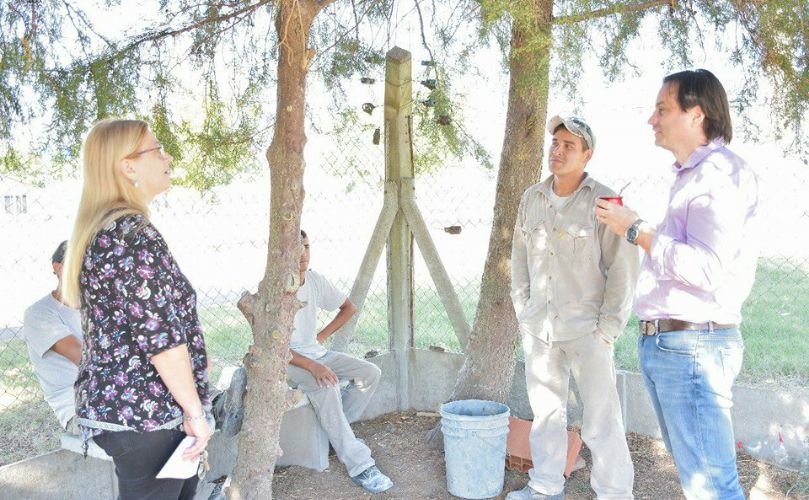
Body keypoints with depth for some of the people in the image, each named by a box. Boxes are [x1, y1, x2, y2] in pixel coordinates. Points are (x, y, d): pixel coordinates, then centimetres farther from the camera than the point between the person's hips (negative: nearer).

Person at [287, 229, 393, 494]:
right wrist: (312, 366, -31)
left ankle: (335, 430, 5)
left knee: (371, 373, -8)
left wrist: (322, 335, 2)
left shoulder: (315, 280, -2)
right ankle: (359, 466, -28)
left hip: (317, 353, 7)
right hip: (287, 360, -6)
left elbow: (348, 308, 14)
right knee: (326, 386, -34)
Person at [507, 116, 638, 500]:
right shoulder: (531, 199, 7)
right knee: (545, 413, 15)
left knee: (601, 421, -1)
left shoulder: (603, 201, -7)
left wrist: (609, 328, -10)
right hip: (538, 329, 5)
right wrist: (522, 311, 10)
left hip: (586, 329, -5)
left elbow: (623, 269, -8)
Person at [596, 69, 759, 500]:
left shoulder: (719, 173, -14)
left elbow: (707, 267, -26)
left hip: (692, 346, -10)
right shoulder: (691, 175, 17)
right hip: (664, 343, 10)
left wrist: (636, 230, -17)